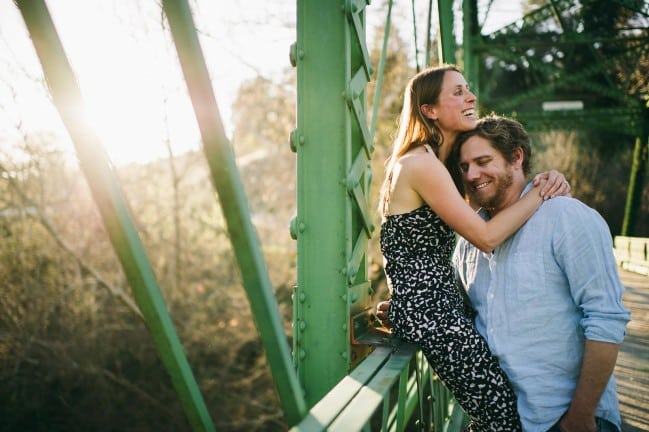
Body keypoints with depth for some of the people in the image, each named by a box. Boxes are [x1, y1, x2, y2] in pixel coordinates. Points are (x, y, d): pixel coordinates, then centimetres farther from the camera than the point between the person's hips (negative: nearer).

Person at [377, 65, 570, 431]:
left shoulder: (436, 161, 14)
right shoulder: (421, 164, -17)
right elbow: (486, 236, -17)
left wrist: (544, 182, -4)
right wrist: (541, 193, -7)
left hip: (440, 301, 10)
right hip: (426, 307, -10)